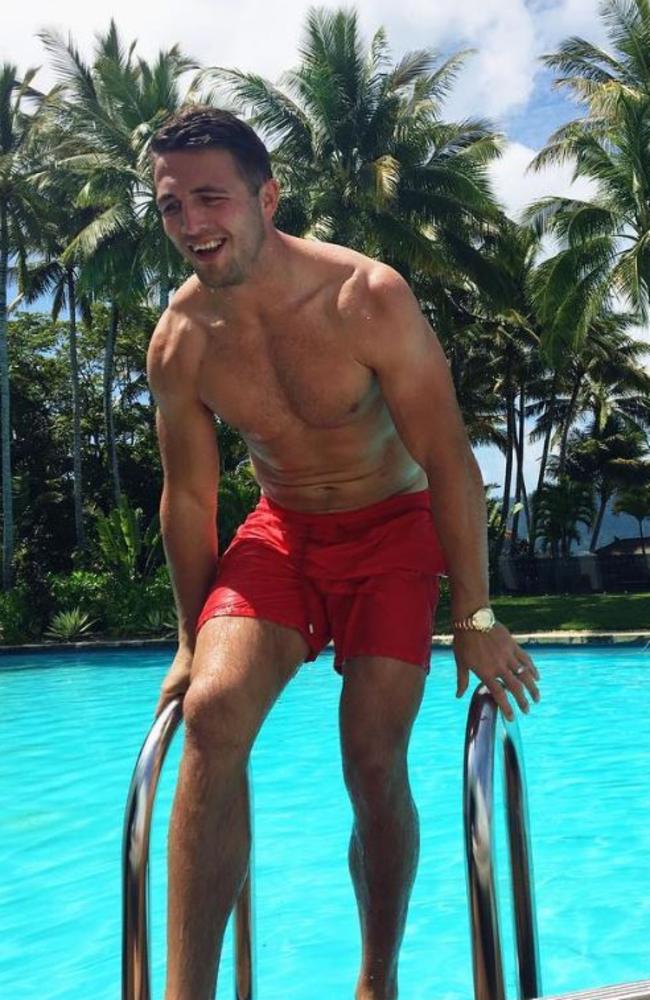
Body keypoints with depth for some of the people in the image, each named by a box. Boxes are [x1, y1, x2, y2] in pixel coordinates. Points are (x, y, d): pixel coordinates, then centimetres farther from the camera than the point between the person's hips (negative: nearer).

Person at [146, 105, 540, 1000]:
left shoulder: (370, 298, -21)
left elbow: (449, 460, -16)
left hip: (393, 529, -2)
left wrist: (476, 618, -14)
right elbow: (188, 497, 2)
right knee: (212, 708, -24)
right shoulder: (178, 342, -9)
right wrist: (190, 640, 6)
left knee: (374, 760, -9)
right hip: (280, 532, 3)